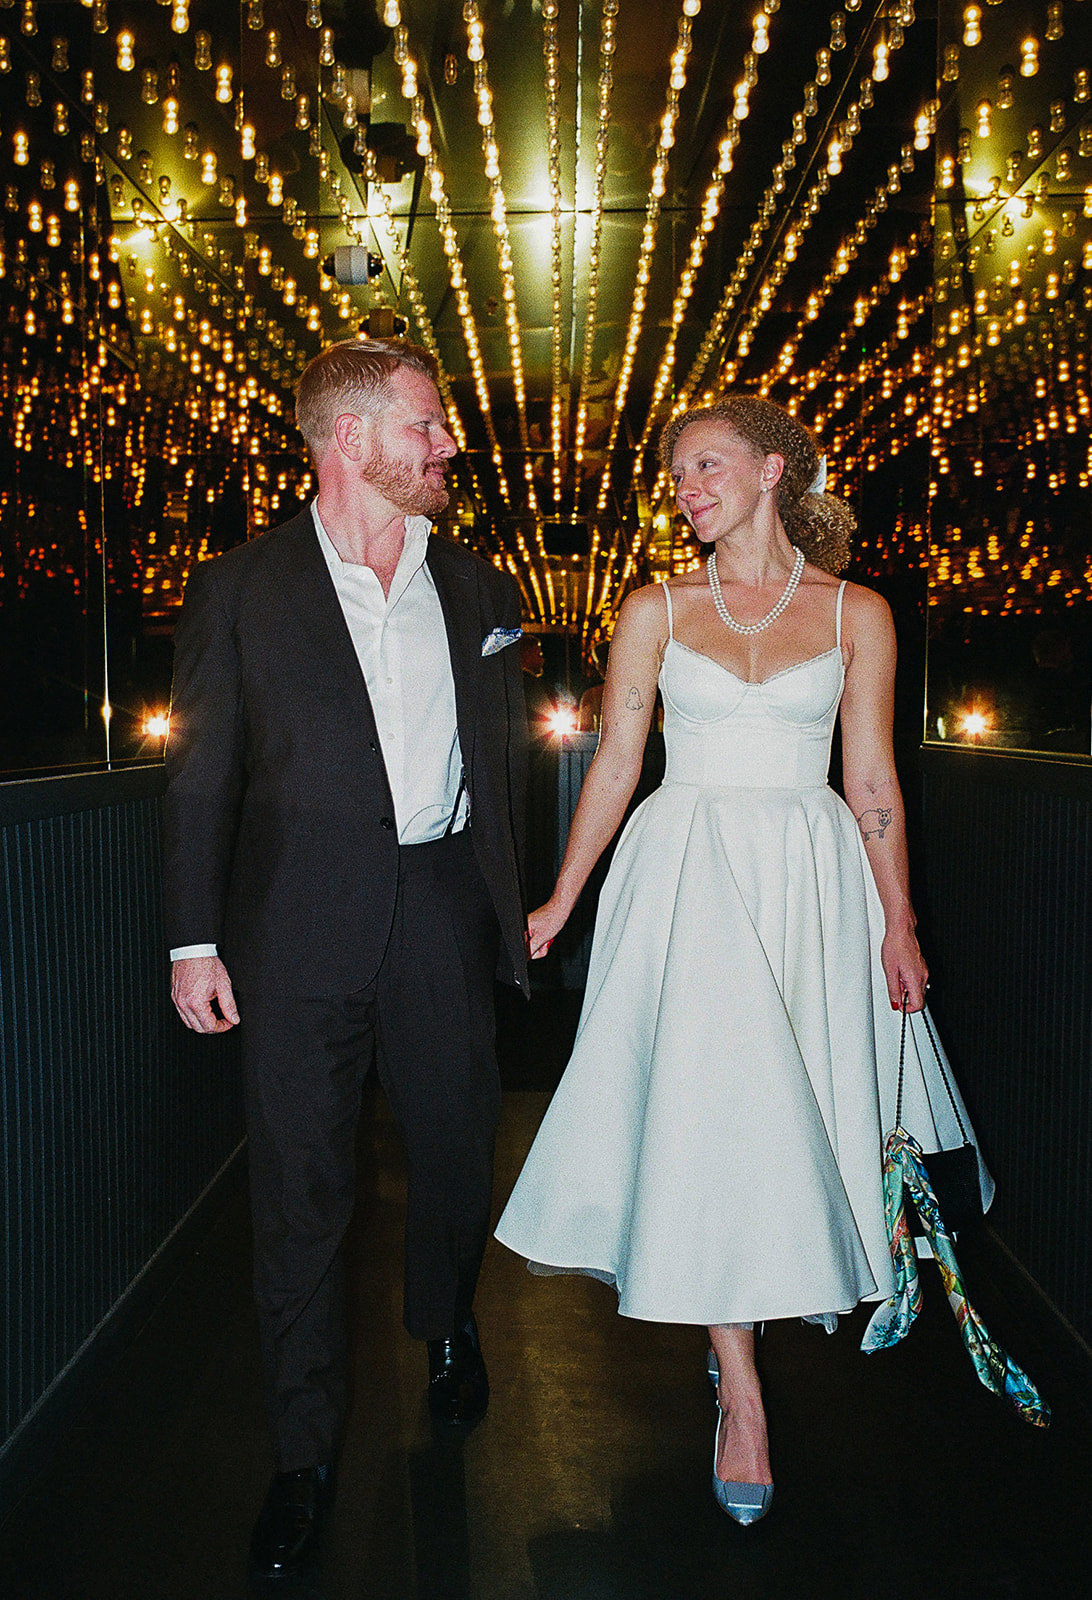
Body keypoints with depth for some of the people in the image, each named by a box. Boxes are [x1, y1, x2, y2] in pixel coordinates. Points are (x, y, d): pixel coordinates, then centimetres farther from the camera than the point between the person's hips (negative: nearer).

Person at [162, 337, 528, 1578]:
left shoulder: (477, 590, 10)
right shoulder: (241, 588, 1)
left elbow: (502, 759, 13)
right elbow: (201, 774, 1)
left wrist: (508, 907, 9)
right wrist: (196, 940, -3)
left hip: (444, 913, 3)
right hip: (302, 922, -3)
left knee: (457, 1149, 15)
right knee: (299, 1186, 2)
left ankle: (447, 1328, 46)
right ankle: (305, 1453, 18)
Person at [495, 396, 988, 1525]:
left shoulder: (856, 614, 4)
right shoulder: (655, 611, 5)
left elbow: (871, 779, 5)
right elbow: (615, 764, 7)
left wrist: (899, 924, 4)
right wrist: (561, 900, 5)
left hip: (813, 880, 1)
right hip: (688, 870, -1)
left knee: (792, 1104, 4)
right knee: (710, 1102, -10)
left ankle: (762, 1296, 31)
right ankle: (740, 1391, -1)